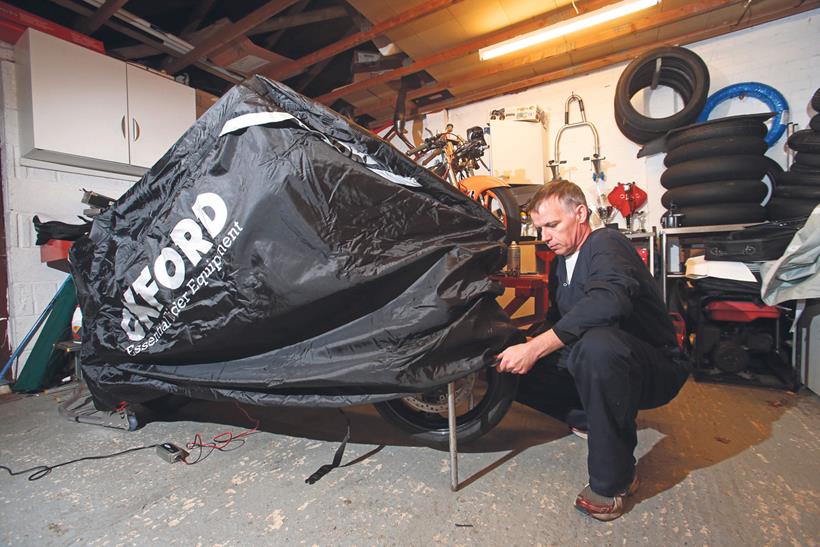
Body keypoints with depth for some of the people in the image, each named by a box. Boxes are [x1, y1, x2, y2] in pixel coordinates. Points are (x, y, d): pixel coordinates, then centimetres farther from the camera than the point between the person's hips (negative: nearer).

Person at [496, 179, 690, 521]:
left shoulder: (605, 243, -16)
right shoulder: (561, 262, 10)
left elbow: (610, 299, -37)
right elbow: (559, 321, 12)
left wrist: (536, 348, -39)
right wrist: (526, 346, -8)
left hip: (657, 368, -7)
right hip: (602, 365, 8)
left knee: (597, 342, -40)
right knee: (513, 368, -3)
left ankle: (613, 480, -21)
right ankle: (591, 413, 12)